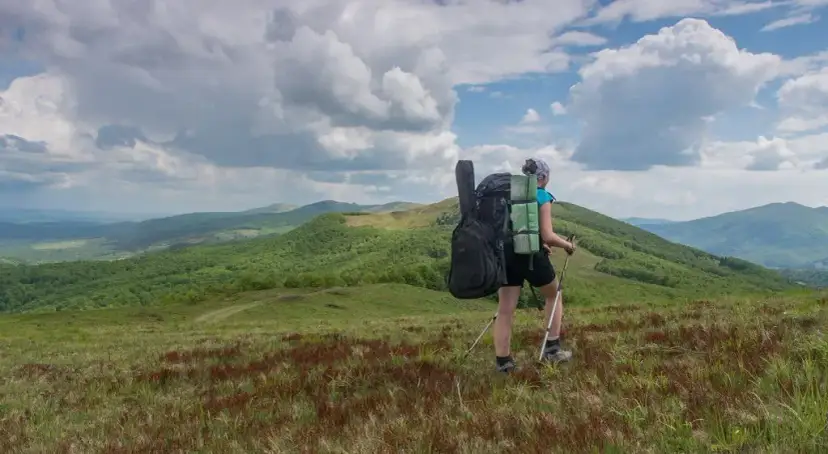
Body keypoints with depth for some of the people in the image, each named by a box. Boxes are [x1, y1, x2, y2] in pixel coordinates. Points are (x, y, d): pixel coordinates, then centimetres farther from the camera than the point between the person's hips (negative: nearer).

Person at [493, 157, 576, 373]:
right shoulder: (542, 196, -5)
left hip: (506, 254, 5)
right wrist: (568, 245, 6)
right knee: (554, 295, 20)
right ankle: (552, 349, 20)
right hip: (530, 255, -5)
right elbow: (548, 236, -13)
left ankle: (503, 362, 3)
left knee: (505, 310, 4)